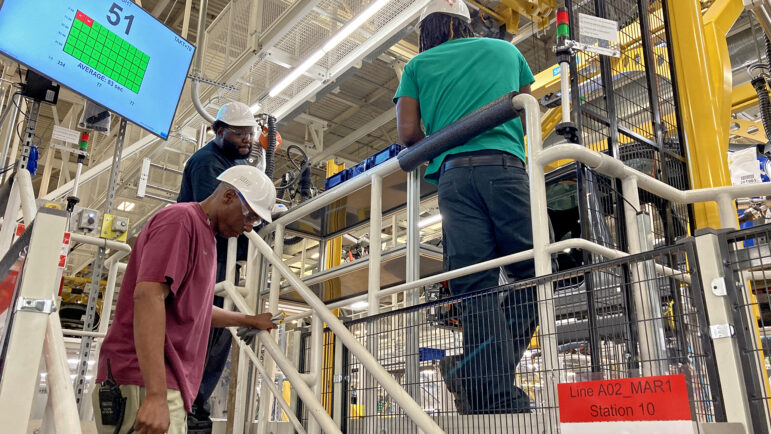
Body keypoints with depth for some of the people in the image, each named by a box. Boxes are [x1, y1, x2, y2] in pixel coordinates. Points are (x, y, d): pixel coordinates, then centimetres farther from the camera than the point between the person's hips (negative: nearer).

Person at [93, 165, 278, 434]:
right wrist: (156, 394, -28)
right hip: (144, 384, -9)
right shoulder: (181, 218, -9)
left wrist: (250, 320, 38)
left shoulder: (205, 235, 21)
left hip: (168, 385, 9)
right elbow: (148, 296, -22)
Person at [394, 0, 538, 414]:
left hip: (452, 172, 1)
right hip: (503, 165, 0)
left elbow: (408, 133, 9)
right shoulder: (504, 49, 26)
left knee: (476, 288, -6)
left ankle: (497, 395, -15)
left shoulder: (417, 65, 21)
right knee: (531, 272, 1)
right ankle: (476, 372, -13)